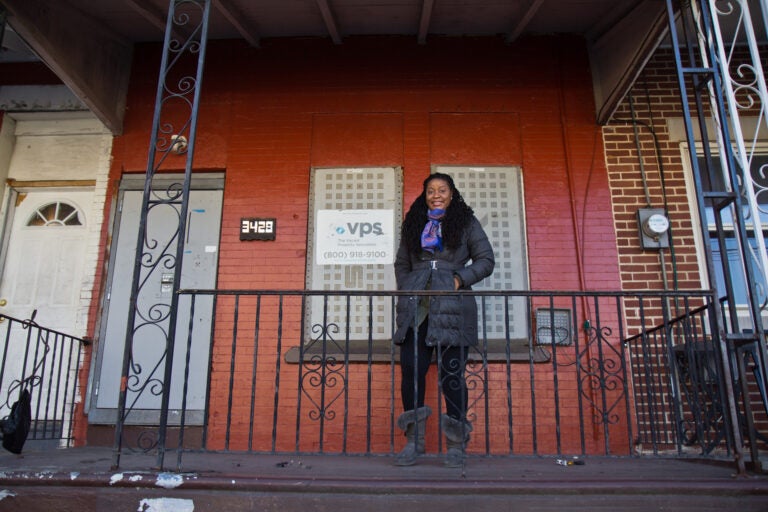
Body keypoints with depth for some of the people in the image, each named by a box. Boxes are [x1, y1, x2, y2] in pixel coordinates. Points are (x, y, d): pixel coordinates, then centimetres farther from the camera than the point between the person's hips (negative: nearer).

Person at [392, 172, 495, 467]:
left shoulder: (466, 222, 12)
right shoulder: (413, 224, 20)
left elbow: (486, 260, 8)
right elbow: (401, 264, 24)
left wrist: (460, 279, -7)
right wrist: (406, 289, 8)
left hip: (452, 308, -3)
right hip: (416, 308, 3)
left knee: (451, 373, -3)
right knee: (411, 369, -3)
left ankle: (455, 445, 7)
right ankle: (413, 442, 7)